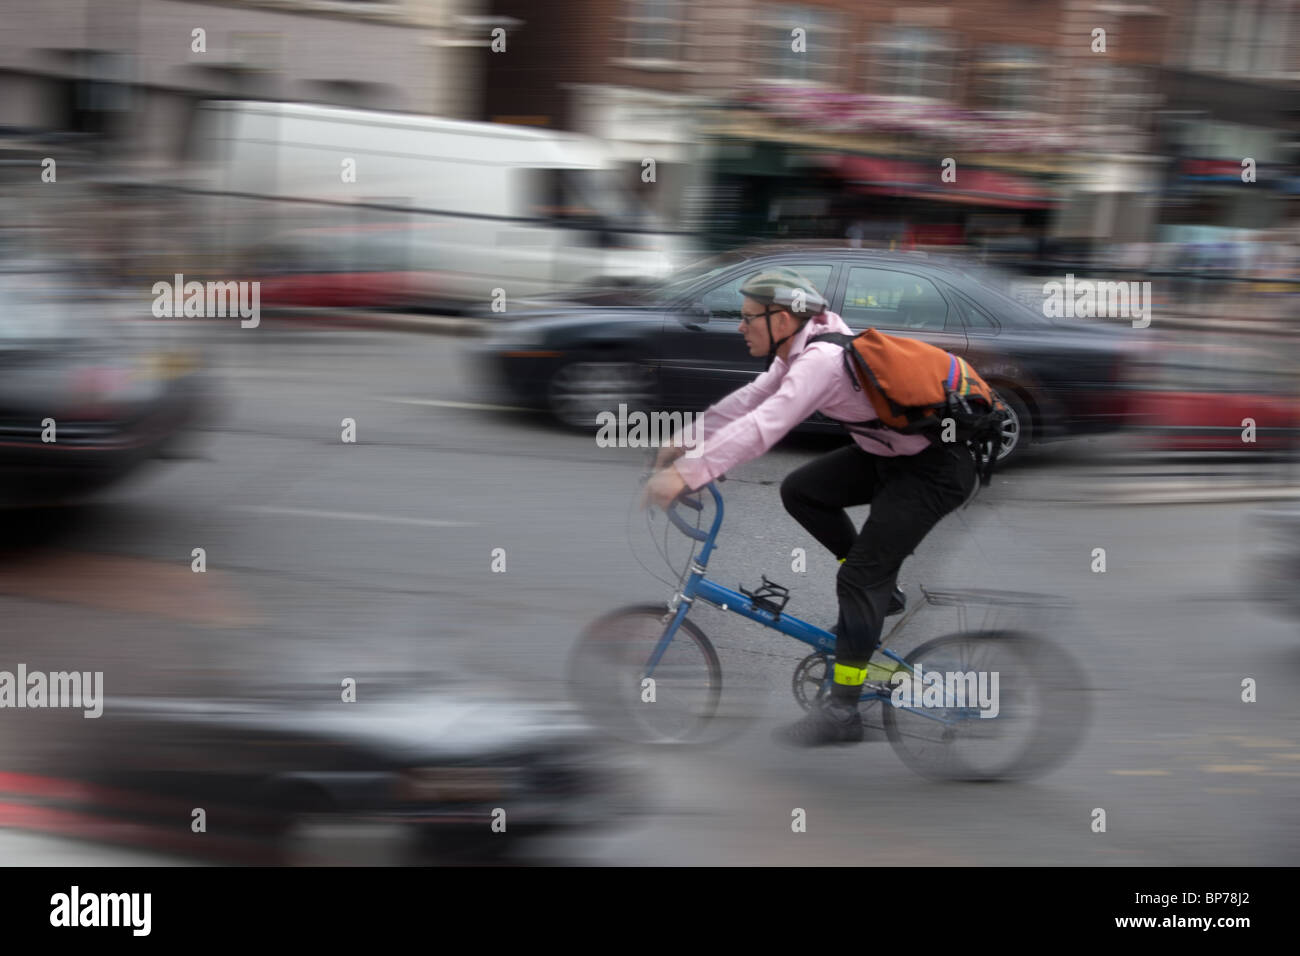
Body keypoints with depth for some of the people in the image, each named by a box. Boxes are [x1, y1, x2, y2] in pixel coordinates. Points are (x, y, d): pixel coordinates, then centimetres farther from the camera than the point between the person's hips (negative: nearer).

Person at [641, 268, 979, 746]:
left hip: (937, 468, -10)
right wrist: (686, 441, -3)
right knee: (799, 491, 10)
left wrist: (687, 474, -44)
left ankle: (841, 711, -5)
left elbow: (764, 425, -39)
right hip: (891, 451, 10)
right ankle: (879, 590, 19)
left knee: (858, 577, -12)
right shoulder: (805, 349, 2)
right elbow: (750, 400, 6)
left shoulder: (821, 359, -28)